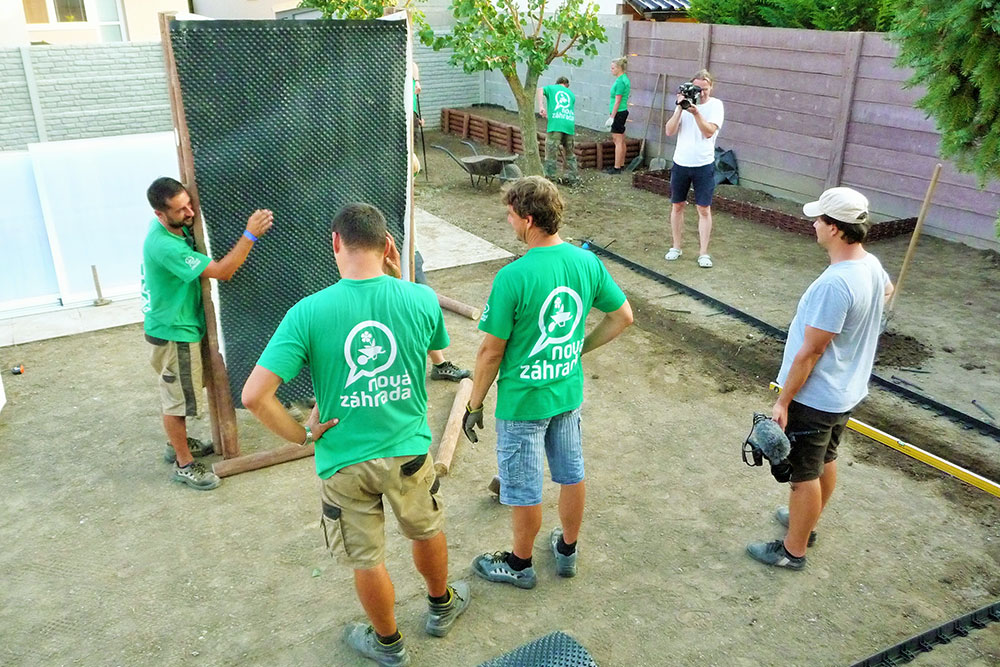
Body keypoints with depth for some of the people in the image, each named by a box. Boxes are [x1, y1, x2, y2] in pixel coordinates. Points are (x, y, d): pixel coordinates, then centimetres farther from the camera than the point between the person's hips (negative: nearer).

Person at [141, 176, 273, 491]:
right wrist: (250, 234, -33)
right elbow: (222, 271, -32)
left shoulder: (173, 227, -3)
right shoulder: (165, 247, -32)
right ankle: (184, 465, 18)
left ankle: (177, 444, 42)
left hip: (175, 324, 10)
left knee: (173, 392, 24)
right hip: (173, 332, -10)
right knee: (177, 398, 4)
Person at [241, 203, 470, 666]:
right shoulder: (421, 299, -14)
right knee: (427, 531, 29)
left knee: (367, 560, 20)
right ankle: (441, 606, 54)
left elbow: (254, 395, -23)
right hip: (408, 450, 2)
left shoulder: (308, 312, -20)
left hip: (344, 461, -1)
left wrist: (301, 435, -7)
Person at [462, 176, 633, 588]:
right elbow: (623, 316, 3)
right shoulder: (587, 262, -8)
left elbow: (492, 351, -19)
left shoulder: (513, 277, -26)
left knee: (524, 488, 12)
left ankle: (520, 564, 33)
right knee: (571, 473, 22)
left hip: (523, 400, -6)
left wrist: (474, 405, -6)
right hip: (569, 392, 6)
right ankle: (567, 550, 42)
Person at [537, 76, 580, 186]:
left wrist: (541, 106, -12)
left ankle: (549, 178, -4)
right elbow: (571, 110, 21)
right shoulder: (571, 94, 29)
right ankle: (574, 178, 21)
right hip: (570, 124, 4)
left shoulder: (551, 88, 19)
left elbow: (540, 90, -2)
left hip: (555, 125, -4)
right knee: (570, 153, 17)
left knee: (551, 153, -2)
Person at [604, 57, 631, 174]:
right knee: (621, 141, 14)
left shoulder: (620, 81, -17)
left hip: (618, 113, -10)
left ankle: (617, 168, -3)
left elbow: (617, 101, -20)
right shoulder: (624, 79, 13)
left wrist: (611, 117, -18)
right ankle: (621, 165, 21)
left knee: (618, 141, -6)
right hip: (622, 112, 10)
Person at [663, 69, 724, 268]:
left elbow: (709, 132, -18)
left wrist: (696, 112, -27)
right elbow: (669, 131, -6)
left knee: (704, 209, 0)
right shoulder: (685, 102, 2)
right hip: (680, 163, 3)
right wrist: (679, 108, -16)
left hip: (704, 165, -3)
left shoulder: (716, 105, -5)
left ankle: (703, 253, 5)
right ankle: (676, 247, 23)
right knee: (677, 206, 10)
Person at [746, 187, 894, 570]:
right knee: (825, 461, 25)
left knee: (804, 475, 7)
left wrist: (783, 401, -18)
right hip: (845, 392, 9)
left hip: (814, 399, -9)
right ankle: (805, 520, 46)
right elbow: (887, 289, 25)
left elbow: (810, 353, -27)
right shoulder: (872, 266, -2)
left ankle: (793, 550, 23)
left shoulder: (833, 284, -32)